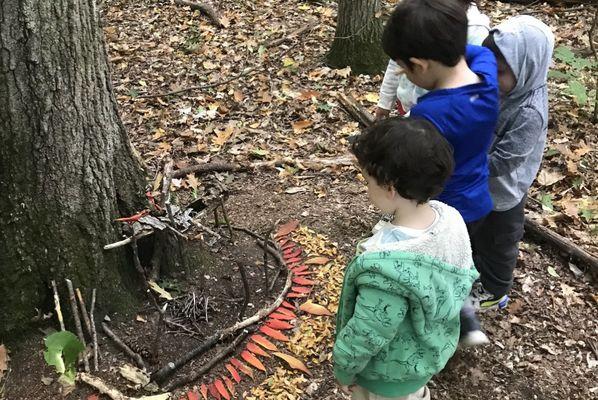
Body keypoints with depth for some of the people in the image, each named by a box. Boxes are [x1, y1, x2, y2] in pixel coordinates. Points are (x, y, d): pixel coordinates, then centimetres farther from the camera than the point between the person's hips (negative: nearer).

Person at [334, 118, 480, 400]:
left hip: (391, 374, -6)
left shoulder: (387, 267, -42)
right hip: (432, 350, 6)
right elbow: (464, 279, -1)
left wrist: (343, 369, -8)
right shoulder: (451, 219, -19)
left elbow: (364, 336, -28)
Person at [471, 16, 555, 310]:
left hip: (502, 194, -7)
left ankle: (494, 293, 41)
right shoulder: (505, 89, -9)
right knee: (474, 235, 28)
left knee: (497, 245, 17)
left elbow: (500, 162, -32)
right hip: (481, 187, 7)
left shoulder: (529, 114, -33)